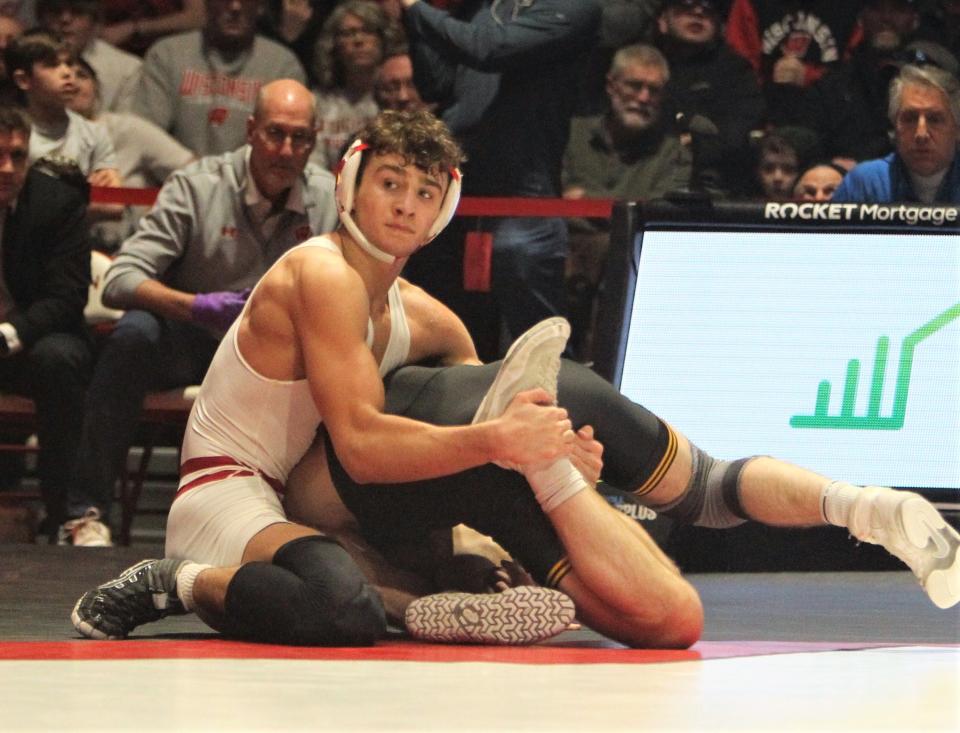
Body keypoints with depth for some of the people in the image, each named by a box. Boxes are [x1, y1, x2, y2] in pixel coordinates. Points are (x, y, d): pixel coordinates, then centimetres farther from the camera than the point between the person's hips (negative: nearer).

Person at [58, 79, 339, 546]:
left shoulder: (329, 199, -2)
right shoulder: (196, 187, -12)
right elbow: (120, 281, -19)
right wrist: (197, 307, -37)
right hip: (187, 345, -2)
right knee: (135, 333, -34)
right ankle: (86, 511, -29)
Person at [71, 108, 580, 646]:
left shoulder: (427, 322, 10)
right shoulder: (323, 275, -16)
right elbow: (361, 444, -28)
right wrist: (498, 441, -36)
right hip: (225, 499, -9)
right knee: (347, 611, -39)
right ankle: (174, 584, -19)